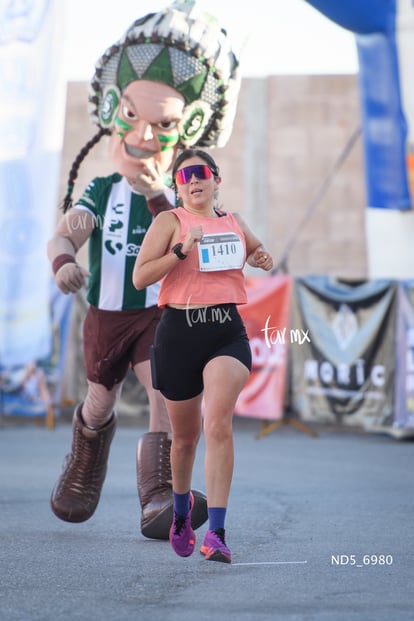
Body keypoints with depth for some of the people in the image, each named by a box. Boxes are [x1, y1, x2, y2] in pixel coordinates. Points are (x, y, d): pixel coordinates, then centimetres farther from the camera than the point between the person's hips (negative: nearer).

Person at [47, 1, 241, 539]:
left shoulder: (181, 196, -4)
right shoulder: (100, 193, -6)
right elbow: (62, 236, -21)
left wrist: (159, 199, -27)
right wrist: (64, 259, -45)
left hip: (161, 315, -1)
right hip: (106, 315, 1)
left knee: (168, 391, -24)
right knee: (100, 403, 18)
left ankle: (159, 498, -35)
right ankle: (85, 466, 51)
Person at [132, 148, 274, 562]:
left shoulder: (234, 222, 14)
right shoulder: (170, 221, 2)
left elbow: (260, 256, 33)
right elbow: (140, 277, -8)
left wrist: (260, 260, 9)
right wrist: (183, 249, -17)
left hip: (227, 330, 1)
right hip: (180, 330, -1)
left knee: (218, 424, -21)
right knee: (185, 437, 12)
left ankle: (216, 532, -24)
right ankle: (181, 509, 43)